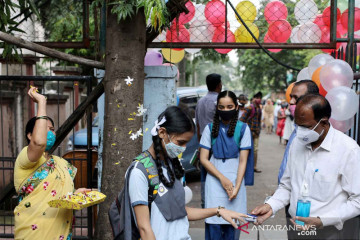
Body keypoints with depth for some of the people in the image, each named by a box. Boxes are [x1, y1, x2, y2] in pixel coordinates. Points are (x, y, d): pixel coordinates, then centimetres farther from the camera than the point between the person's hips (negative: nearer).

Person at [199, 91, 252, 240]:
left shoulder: (243, 128, 2)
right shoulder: (210, 128, 5)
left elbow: (243, 161, 0)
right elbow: (203, 159, 2)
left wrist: (237, 187, -8)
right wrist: (222, 178, -8)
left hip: (235, 179, 0)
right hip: (214, 180, 0)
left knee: (232, 225, 3)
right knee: (213, 224, -2)